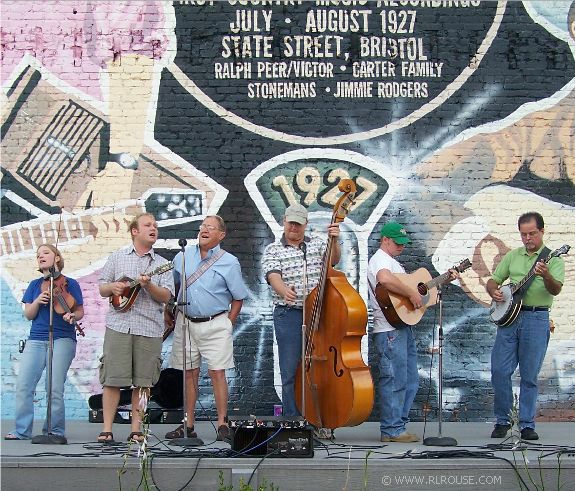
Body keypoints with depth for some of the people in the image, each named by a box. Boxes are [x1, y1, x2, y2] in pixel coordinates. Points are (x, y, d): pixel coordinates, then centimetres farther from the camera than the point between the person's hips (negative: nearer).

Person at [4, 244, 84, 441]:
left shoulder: (69, 284, 6)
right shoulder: (35, 285, 16)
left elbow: (80, 311, 6)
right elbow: (28, 314, 10)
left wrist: (72, 317, -16)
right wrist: (37, 301, -9)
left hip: (63, 339, -3)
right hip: (36, 340, 3)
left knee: (55, 388, -10)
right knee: (23, 386, -7)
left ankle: (56, 430, 2)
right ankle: (22, 431, -1)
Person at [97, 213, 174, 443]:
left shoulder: (161, 264, 11)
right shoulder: (117, 257, 13)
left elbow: (166, 296, 1)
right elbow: (102, 289, 15)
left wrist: (148, 285, -16)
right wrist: (113, 287, -7)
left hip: (149, 329, 1)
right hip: (118, 325, -1)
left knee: (143, 382, 1)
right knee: (112, 379, -3)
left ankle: (136, 430, 9)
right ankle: (106, 429, 3)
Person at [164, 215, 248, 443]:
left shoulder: (229, 262, -2)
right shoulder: (183, 256, 7)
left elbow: (238, 298, 1)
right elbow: (172, 285, 17)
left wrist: (227, 324, -4)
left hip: (215, 324, -3)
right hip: (186, 321, 3)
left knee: (217, 372, -7)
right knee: (190, 373, 7)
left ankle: (222, 424, -2)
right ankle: (188, 425, 12)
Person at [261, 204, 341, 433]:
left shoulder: (317, 244, 12)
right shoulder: (273, 251, 3)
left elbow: (334, 259, -4)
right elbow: (273, 276, -13)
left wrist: (334, 240, -23)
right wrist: (284, 291, -33)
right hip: (289, 315, -2)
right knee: (291, 373, 0)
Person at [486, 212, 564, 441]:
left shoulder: (553, 259, 2)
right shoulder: (512, 256, 15)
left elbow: (556, 290, -13)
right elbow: (493, 280, 19)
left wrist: (546, 276, -34)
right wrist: (493, 292, -4)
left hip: (536, 320, -3)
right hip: (508, 317, 3)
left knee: (529, 376, 0)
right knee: (499, 370, -1)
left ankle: (527, 424, 9)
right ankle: (502, 420, 13)